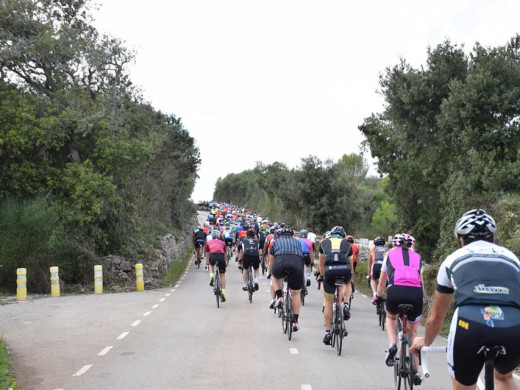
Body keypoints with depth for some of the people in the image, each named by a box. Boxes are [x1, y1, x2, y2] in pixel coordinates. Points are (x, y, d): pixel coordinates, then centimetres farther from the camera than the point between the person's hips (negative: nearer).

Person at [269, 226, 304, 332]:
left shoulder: (276, 241, 32)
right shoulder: (297, 242, 35)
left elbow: (271, 260, 40)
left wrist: (271, 273, 57)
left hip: (280, 262, -1)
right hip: (297, 263, 1)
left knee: (275, 276, 35)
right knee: (296, 293, 16)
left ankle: (278, 297, 17)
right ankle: (295, 321, 18)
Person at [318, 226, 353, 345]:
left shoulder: (325, 242, 28)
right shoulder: (347, 244, 28)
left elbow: (321, 264, 37)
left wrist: (321, 275, 54)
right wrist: (350, 278, 53)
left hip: (329, 269, 0)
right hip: (344, 269, 0)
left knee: (329, 302, 14)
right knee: (347, 284, 37)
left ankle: (327, 332, 14)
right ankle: (346, 305, 12)